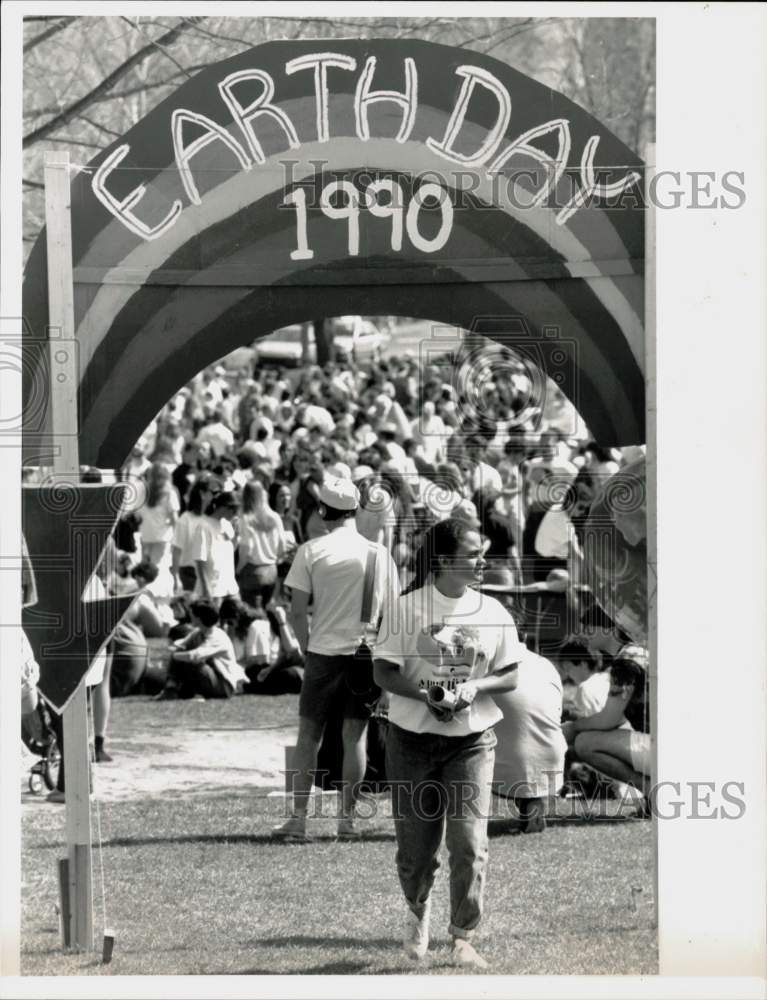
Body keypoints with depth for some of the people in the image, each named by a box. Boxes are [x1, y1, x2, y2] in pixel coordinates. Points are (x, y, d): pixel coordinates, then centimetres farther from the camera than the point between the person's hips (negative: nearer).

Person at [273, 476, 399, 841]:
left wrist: (307, 646, 8)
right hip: (365, 654, 2)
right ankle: (347, 818, 6)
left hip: (323, 651, -2)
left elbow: (297, 612, -5)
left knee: (309, 735, 5)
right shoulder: (379, 553, 3)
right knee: (355, 735, 7)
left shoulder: (311, 551, -4)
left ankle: (298, 818, 3)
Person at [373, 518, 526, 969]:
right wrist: (426, 691, -20)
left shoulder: (493, 612, 1)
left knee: (470, 841, -11)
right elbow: (384, 673, -4)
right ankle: (419, 910, 37)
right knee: (416, 843, 6)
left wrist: (474, 688, -14)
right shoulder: (408, 608, -5)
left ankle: (464, 939, -3)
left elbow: (510, 676, 5)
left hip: (473, 741, 1)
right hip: (413, 740, -1)